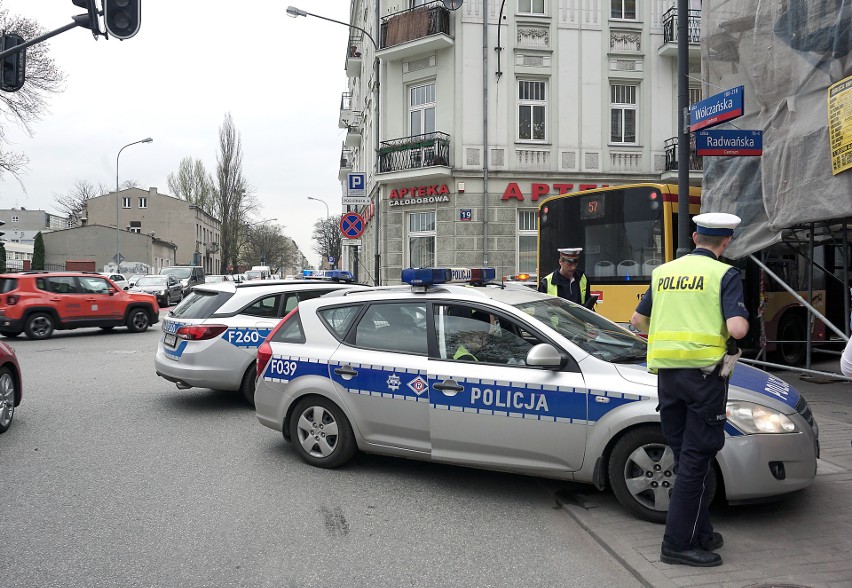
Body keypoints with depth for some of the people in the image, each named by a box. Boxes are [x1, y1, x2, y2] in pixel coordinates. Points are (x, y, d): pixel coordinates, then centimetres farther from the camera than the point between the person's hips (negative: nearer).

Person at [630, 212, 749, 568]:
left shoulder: (663, 272, 12)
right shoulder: (725, 274, -5)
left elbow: (638, 320, 19)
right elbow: (737, 328, -17)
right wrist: (741, 325, 5)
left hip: (667, 374, 6)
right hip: (704, 372, -5)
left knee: (685, 456, 14)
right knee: (696, 458, 0)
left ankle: (700, 533, 25)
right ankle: (678, 543, 4)